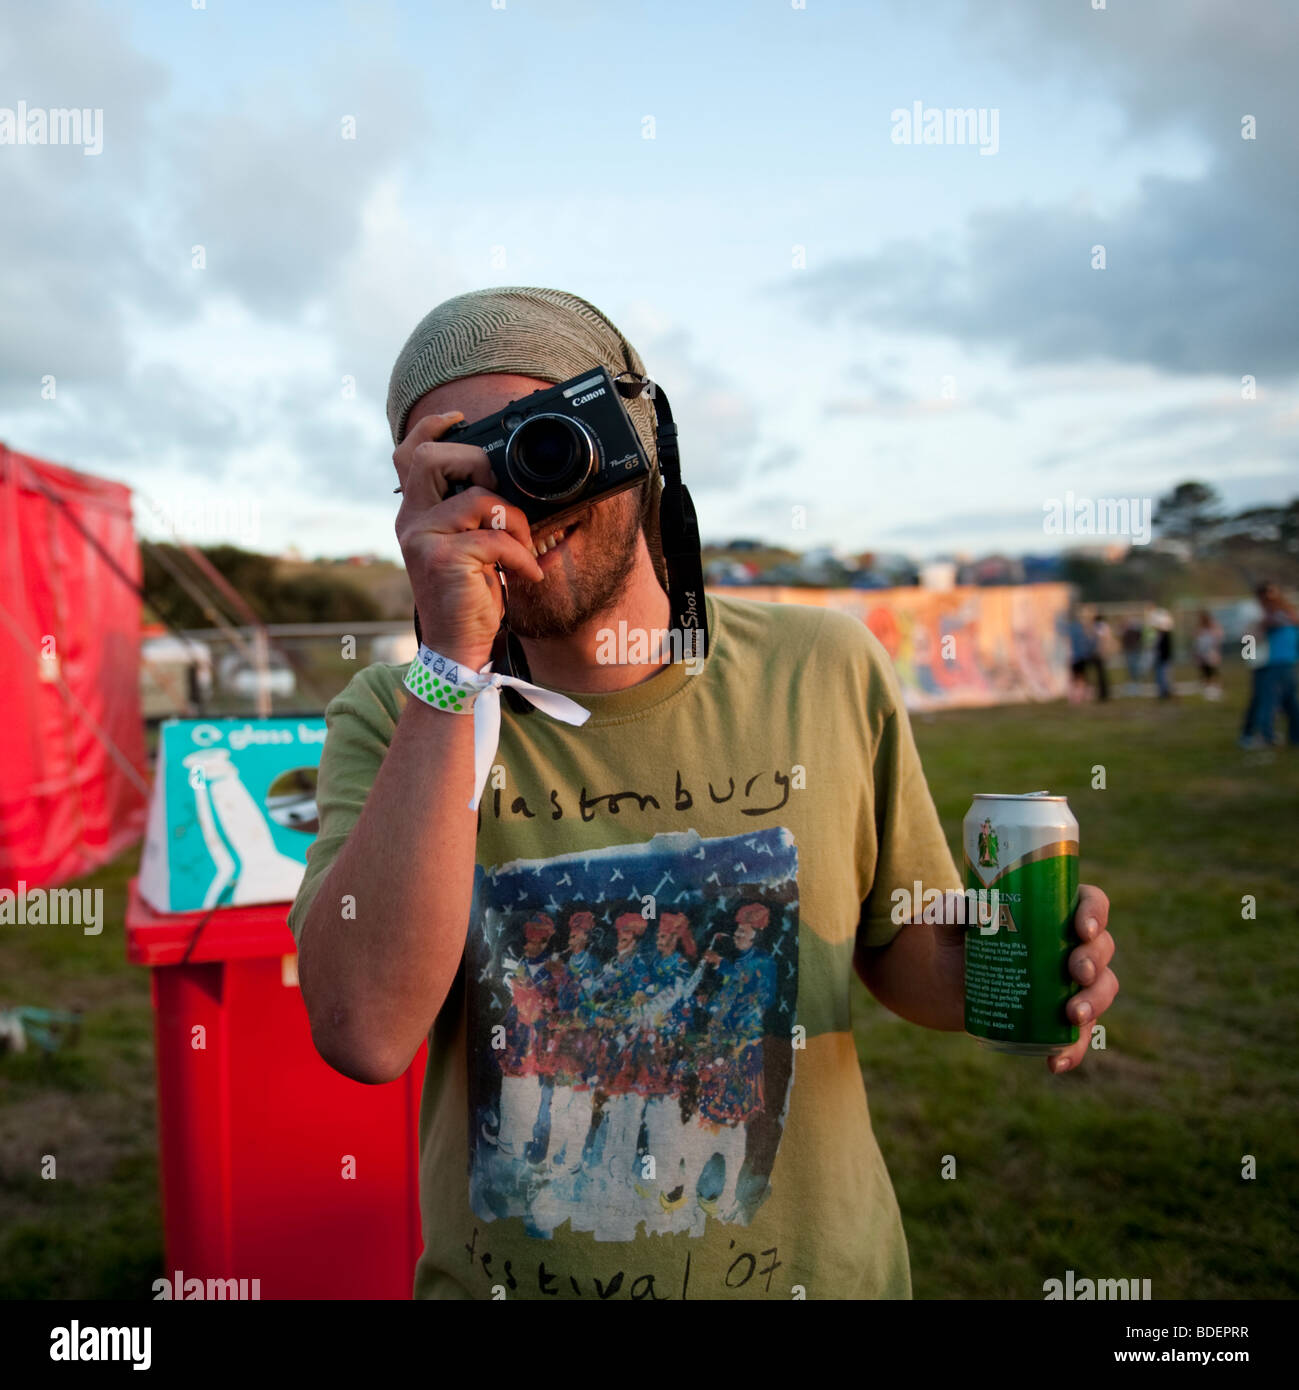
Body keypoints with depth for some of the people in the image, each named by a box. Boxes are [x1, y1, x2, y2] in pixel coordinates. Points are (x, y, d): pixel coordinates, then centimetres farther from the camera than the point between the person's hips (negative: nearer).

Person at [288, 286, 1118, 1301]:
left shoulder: (828, 671, -10)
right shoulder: (394, 717, -14)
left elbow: (900, 945, 1)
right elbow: (366, 1033, -29)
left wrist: (990, 974, -20)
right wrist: (454, 661, -32)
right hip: (497, 1277, 0)